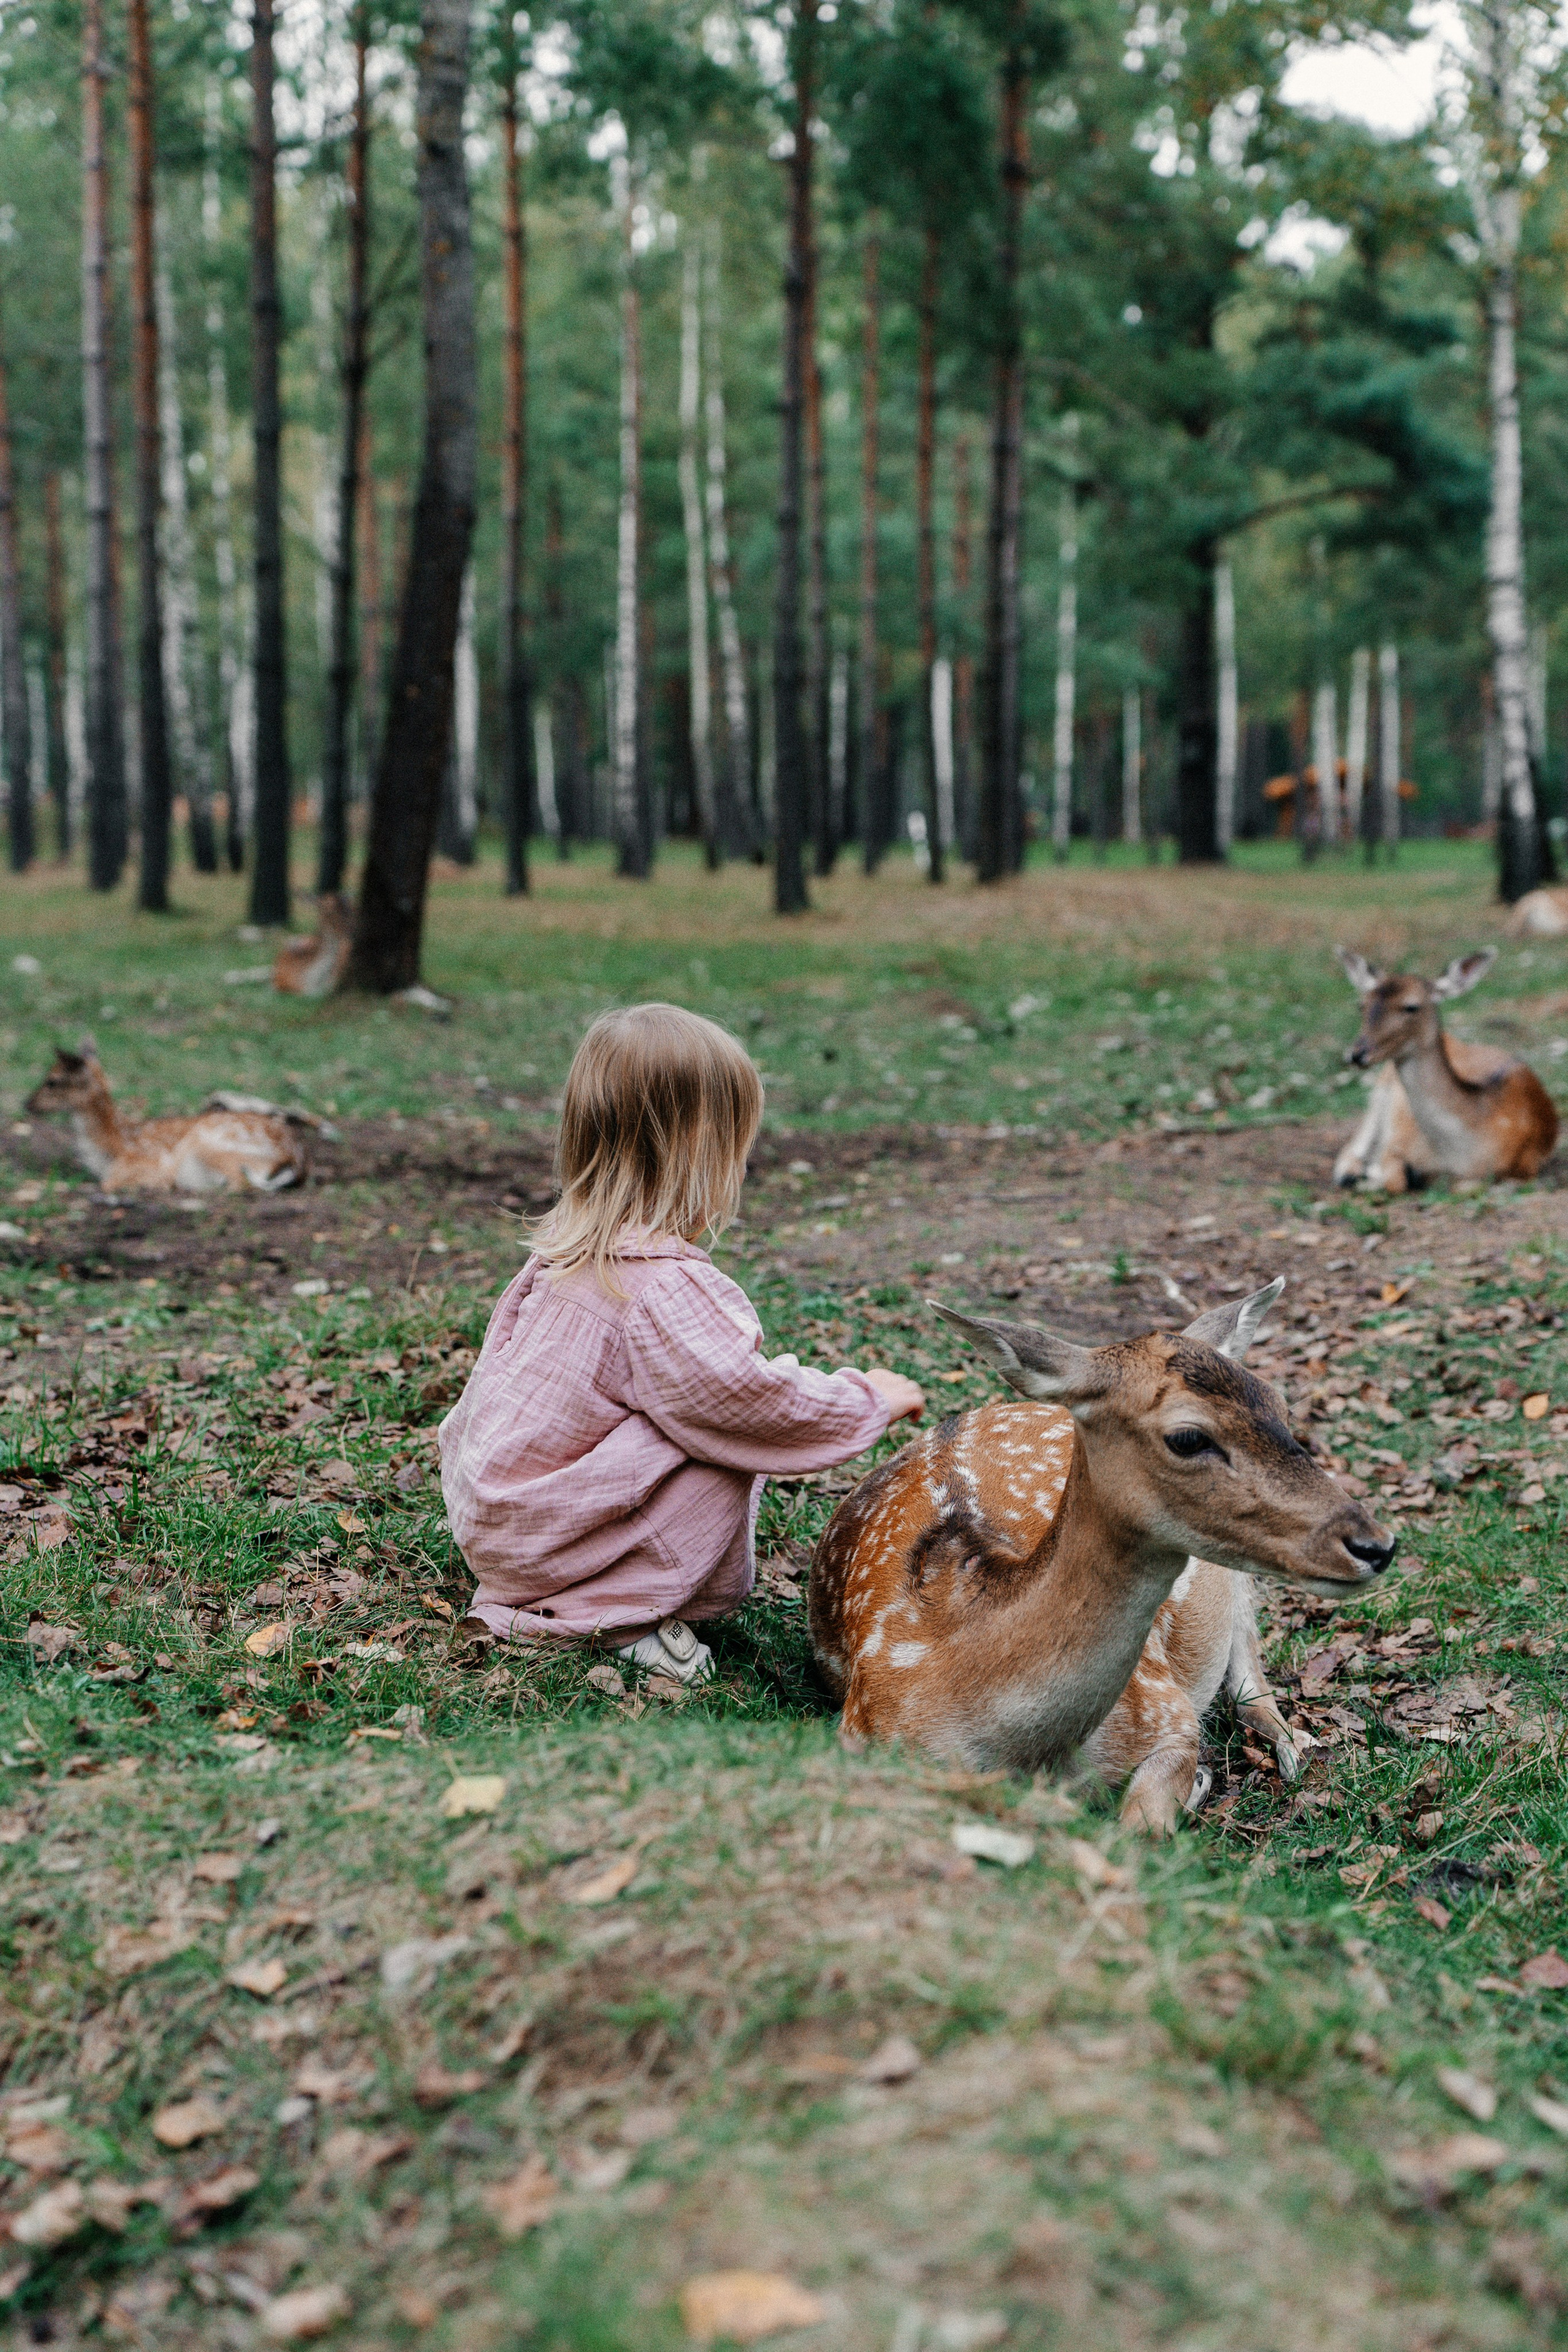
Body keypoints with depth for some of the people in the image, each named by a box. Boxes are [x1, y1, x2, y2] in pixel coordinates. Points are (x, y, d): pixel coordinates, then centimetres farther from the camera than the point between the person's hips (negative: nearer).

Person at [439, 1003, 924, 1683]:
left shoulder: (565, 1247, 3)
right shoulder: (661, 1286, -26)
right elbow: (753, 1399, -24)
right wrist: (867, 1399, -8)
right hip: (536, 1541, -9)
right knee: (728, 1454, -15)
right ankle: (622, 1616, -7)